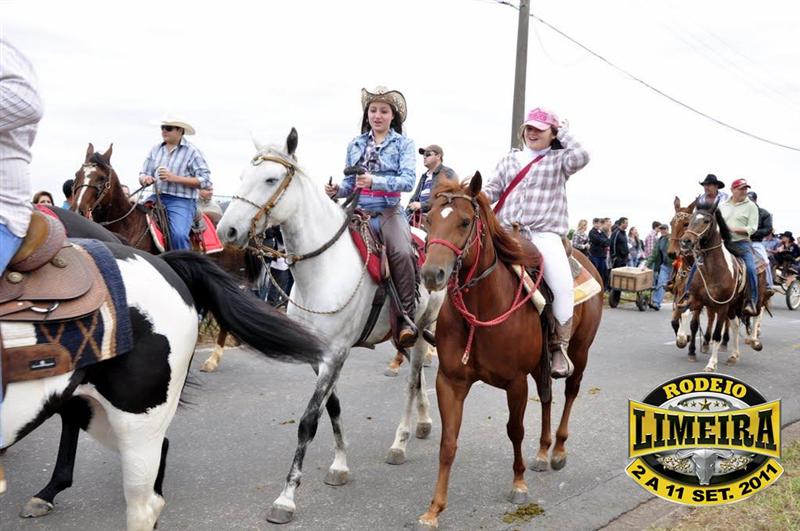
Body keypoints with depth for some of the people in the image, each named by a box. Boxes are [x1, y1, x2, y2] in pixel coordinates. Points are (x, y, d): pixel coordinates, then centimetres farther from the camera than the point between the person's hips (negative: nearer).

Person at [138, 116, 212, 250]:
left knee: (179, 234, -30)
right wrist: (145, 179, -7)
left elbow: (205, 181, -8)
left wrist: (175, 178, -15)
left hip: (182, 201, -6)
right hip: (157, 197, 6)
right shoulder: (156, 149, 14)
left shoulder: (192, 152, -2)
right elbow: (143, 174, 20)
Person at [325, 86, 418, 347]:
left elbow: (408, 180, -8)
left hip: (389, 211, -3)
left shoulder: (404, 143, 6)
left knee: (402, 252, -30)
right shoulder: (355, 145, 16)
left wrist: (375, 181, -23)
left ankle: (407, 318, -21)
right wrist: (337, 190, -3)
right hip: (358, 211, 3)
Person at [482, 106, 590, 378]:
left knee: (563, 284, -24)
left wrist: (564, 132, 3)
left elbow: (581, 157, -10)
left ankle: (559, 346, -11)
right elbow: (493, 189, 16)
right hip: (506, 232, 4)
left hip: (544, 234, -3)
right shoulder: (509, 159, 22)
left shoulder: (558, 159, 11)